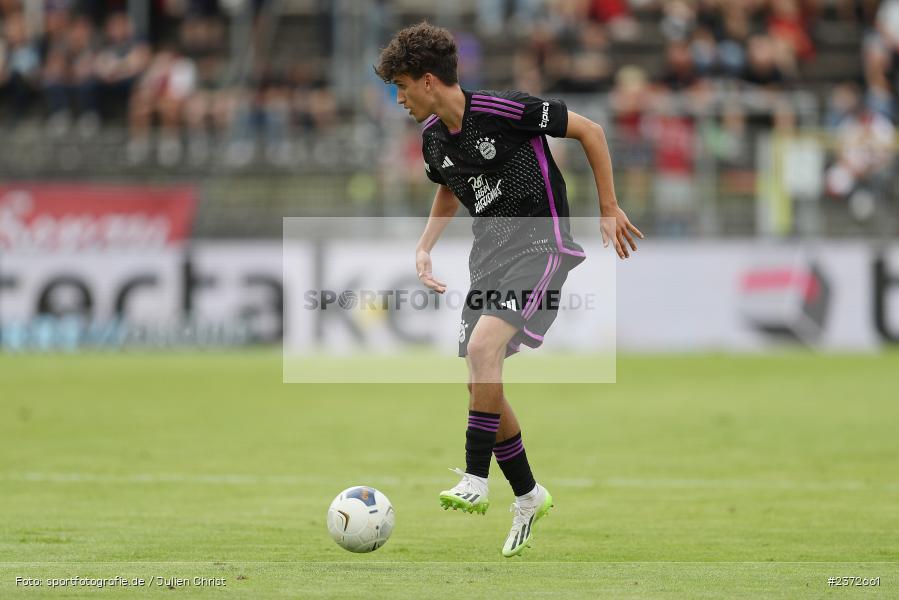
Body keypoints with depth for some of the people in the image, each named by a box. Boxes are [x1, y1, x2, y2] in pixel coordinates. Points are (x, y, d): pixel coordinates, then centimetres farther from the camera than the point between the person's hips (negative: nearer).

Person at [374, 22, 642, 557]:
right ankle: (528, 496, 22)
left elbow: (590, 131, -9)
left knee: (482, 347, -28)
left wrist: (609, 209, -7)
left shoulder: (506, 111, -18)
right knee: (482, 382, 4)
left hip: (540, 244, -8)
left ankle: (475, 480, -23)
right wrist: (425, 246, 12)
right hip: (489, 253, 8)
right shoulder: (434, 138, 5)